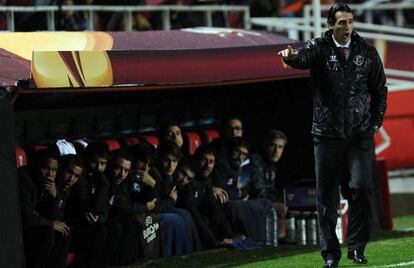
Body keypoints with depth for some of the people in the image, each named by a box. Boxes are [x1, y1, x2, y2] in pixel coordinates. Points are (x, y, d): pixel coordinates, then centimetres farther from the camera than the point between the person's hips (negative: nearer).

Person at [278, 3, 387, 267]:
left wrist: (376, 123, 4)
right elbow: (304, 57, -26)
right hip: (327, 134, 0)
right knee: (326, 196, 2)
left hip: (360, 134, 1)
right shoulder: (320, 47, -2)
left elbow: (380, 89, 13)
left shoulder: (367, 51, 4)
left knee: (361, 187, -13)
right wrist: (292, 56, -49)